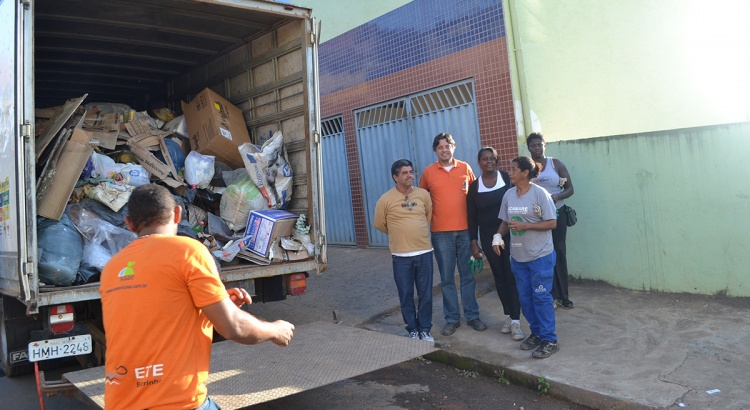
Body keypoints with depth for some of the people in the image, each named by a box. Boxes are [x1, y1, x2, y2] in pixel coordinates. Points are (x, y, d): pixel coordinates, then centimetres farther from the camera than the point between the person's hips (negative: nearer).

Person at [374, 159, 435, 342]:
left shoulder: (423, 194, 1)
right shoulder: (386, 199, -7)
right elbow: (380, 224, 4)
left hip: (424, 253, 2)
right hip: (401, 256, -2)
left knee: (426, 294, 8)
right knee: (406, 295, 7)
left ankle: (425, 330, 22)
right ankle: (412, 330, 22)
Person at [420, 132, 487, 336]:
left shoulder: (465, 168, 4)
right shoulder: (428, 172, 2)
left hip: (465, 229, 1)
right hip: (441, 232, -1)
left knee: (468, 275, 8)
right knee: (447, 278, 5)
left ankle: (472, 315, 20)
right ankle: (452, 319, 16)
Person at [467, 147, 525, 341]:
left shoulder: (507, 177, -3)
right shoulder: (474, 186, 2)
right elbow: (472, 217, 5)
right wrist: (474, 243, 2)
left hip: (509, 234, -2)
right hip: (489, 238, 2)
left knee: (512, 276, -4)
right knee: (499, 277, 10)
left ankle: (515, 321, -1)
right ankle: (508, 315, 24)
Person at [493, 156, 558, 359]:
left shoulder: (540, 193, -13)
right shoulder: (508, 195, 4)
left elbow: (551, 223, -14)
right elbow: (505, 222, 10)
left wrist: (525, 226, -21)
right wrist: (498, 236, -8)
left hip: (541, 255, -6)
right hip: (518, 256, 6)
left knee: (541, 296, -2)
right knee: (525, 297, 13)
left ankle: (549, 340, 8)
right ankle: (536, 333, 28)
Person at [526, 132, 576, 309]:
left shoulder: (556, 163, 0)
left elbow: (570, 189, 0)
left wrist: (557, 197, -20)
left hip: (557, 213, 1)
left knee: (559, 253, 4)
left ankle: (562, 296, 13)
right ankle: (552, 296, 12)